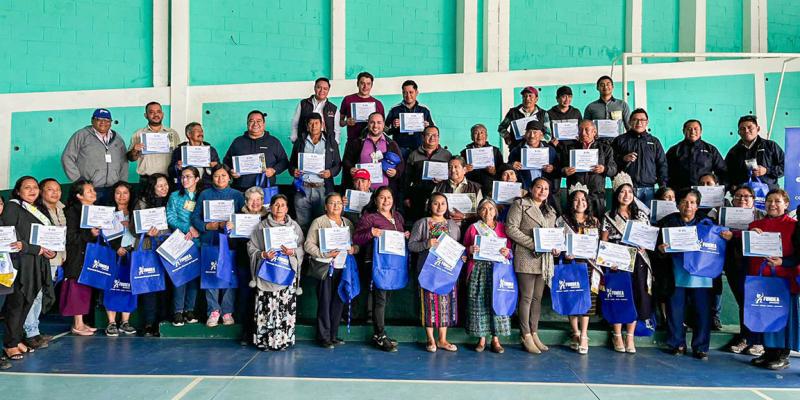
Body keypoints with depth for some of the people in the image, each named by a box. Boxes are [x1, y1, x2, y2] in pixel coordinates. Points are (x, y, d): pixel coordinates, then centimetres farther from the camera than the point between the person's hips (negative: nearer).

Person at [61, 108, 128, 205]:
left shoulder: (117, 138, 18)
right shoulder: (81, 135, 3)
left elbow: (124, 163, 19)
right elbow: (67, 158, 1)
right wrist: (78, 180, -6)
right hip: (88, 190, -4)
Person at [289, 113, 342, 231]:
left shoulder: (331, 142, 10)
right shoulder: (299, 142, 14)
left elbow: (338, 164, 10)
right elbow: (292, 163, 18)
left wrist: (331, 172, -10)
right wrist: (293, 171, -4)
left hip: (323, 188, -1)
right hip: (303, 188, 1)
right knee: (303, 225, 3)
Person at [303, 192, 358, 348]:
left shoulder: (348, 223, 17)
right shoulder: (319, 222, -1)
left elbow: (355, 242, 21)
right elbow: (308, 245, -7)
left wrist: (354, 248, -2)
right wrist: (324, 254, -17)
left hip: (342, 268, 5)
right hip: (326, 268, -5)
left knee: (338, 302, 8)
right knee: (325, 302, -2)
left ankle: (334, 335, 18)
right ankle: (324, 337, 6)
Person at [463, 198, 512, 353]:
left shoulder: (502, 228, 12)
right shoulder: (473, 228, 10)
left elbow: (510, 249, 11)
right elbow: (465, 249, 10)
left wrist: (507, 252, -11)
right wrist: (470, 250, -11)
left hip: (497, 269, 1)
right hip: (478, 269, 0)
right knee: (479, 302, -2)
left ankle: (496, 339, 5)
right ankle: (481, 338, 7)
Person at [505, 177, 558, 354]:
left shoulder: (551, 211, 19)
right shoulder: (520, 204, -1)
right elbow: (511, 229, -10)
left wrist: (555, 247, 0)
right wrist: (533, 244, -16)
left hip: (544, 259, 6)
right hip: (526, 258, -6)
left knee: (537, 298, 9)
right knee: (527, 297, -4)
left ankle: (534, 334, 15)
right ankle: (526, 336, 3)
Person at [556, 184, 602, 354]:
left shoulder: (594, 221, 14)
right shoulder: (563, 220, 6)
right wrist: (565, 253, -13)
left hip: (589, 265, 1)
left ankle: (583, 336, -1)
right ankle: (576, 332, 11)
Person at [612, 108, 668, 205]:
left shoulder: (654, 142, 18)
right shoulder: (620, 140, 11)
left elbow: (662, 164, 16)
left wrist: (663, 185, 6)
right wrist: (623, 159, -11)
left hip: (648, 189, 2)